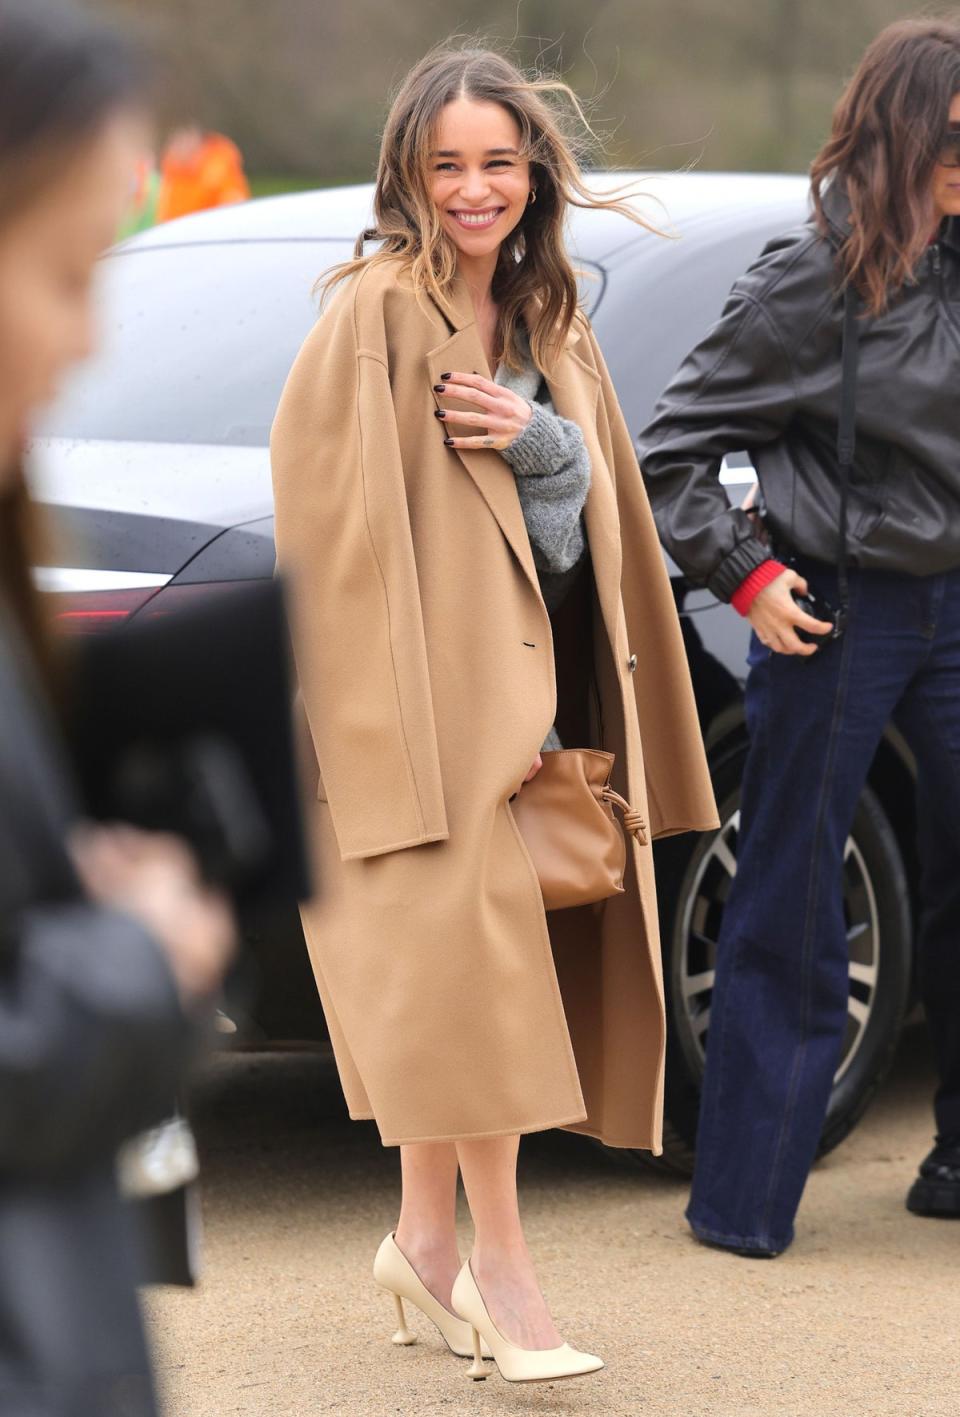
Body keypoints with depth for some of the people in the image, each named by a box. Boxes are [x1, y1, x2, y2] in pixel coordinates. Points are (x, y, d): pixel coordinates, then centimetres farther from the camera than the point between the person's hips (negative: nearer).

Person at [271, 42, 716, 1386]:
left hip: (534, 670, 7)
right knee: (469, 948, -10)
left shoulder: (547, 315, 15)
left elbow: (594, 483, 15)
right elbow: (340, 520, -14)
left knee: (451, 970, 10)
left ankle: (425, 1236, 19)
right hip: (428, 678, -7)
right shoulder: (375, 314, -9)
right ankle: (498, 1264, -6)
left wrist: (534, 438, -8)